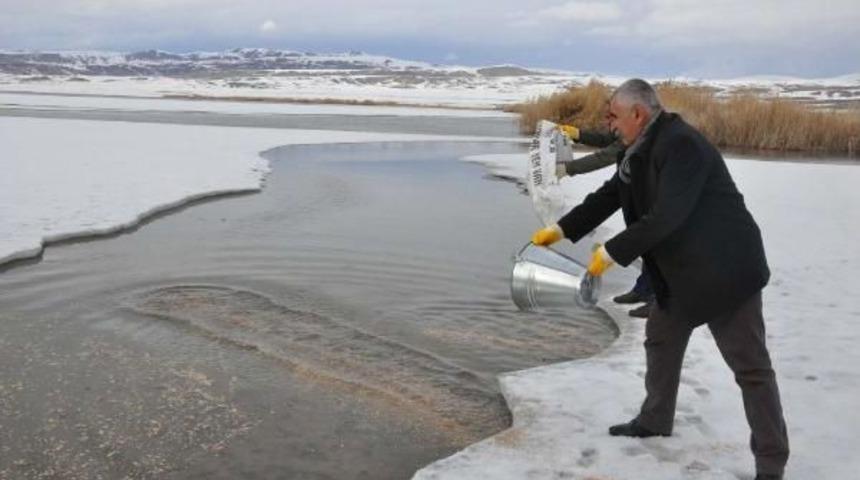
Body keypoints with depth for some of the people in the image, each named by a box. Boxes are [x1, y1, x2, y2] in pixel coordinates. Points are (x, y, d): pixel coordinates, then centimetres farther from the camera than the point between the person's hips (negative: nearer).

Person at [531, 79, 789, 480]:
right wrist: (561, 229, 6)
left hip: (726, 270, -10)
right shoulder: (642, 150, 7)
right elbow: (609, 196, 12)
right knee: (661, 339, 21)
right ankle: (655, 420, 39)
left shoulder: (681, 145, -24)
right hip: (681, 270, 10)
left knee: (750, 367, -2)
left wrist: (611, 252, -22)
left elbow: (665, 217, -30)